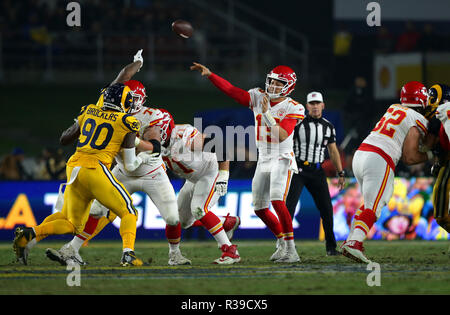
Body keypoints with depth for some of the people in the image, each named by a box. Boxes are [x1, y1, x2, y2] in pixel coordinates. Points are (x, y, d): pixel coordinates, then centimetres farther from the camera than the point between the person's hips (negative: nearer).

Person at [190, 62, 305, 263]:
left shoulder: (293, 109, -12)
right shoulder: (258, 97, 4)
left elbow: (281, 135, -23)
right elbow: (231, 90, 2)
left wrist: (267, 113, -27)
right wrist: (209, 74, -6)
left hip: (282, 159, -7)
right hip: (263, 161, 7)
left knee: (277, 201, -24)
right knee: (260, 208, 9)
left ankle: (291, 251, -20)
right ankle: (282, 243, 29)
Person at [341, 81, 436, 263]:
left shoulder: (393, 109, 21)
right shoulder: (418, 120, 0)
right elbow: (409, 157, -4)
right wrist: (429, 156, 12)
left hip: (360, 154, 8)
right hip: (379, 160, -8)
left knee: (369, 203, 19)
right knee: (373, 207, -10)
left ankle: (351, 240, 8)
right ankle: (354, 243, -28)